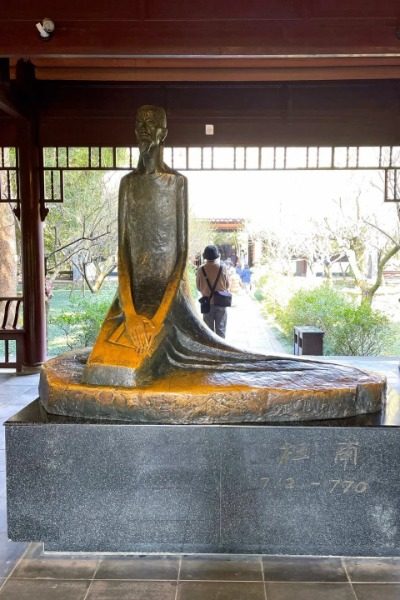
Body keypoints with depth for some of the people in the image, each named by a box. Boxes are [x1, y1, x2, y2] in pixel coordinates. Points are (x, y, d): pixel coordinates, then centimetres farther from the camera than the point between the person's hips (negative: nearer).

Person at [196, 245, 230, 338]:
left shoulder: (201, 269, -9)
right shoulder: (222, 268, -10)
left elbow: (198, 287, 0)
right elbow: (227, 285, 0)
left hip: (207, 302, 0)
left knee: (208, 328, 10)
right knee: (220, 327, 8)